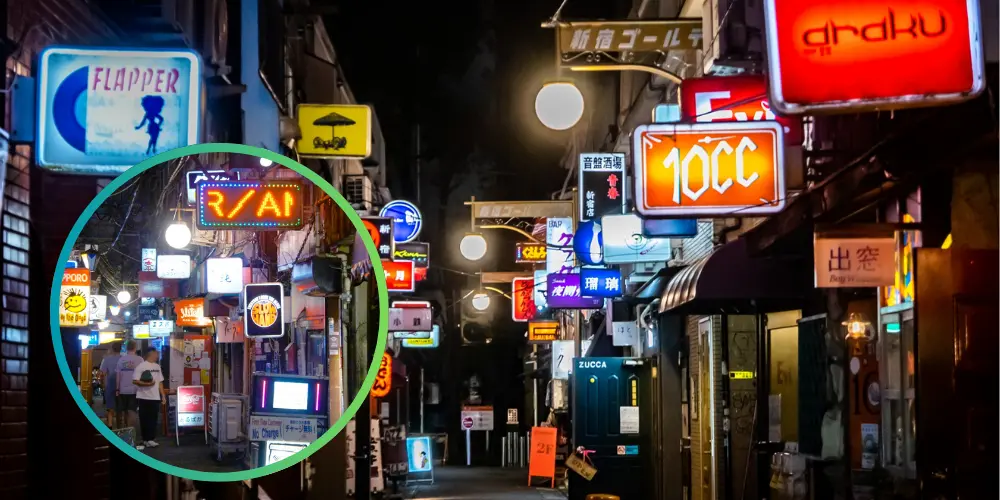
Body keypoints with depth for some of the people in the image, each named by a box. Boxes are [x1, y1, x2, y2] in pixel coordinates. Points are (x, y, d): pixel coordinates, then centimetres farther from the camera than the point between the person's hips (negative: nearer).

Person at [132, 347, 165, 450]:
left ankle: (151, 439, 9)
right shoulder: (141, 366, -8)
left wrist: (163, 395, 11)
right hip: (144, 397, -6)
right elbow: (135, 381, -13)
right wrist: (147, 384, -22)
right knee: (144, 419, 0)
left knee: (153, 418, 5)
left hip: (155, 397, 6)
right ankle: (145, 440, 6)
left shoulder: (157, 366, 13)